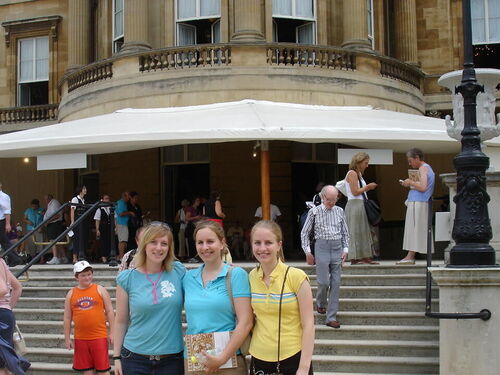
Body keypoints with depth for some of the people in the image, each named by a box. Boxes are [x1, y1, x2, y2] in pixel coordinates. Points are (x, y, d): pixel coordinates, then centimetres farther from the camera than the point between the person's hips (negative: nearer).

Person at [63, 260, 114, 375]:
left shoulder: (100, 290, 1)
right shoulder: (71, 294, 6)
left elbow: (109, 311, 2)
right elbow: (67, 318, 9)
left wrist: (111, 333, -3)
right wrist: (67, 338, 6)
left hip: (99, 337, -2)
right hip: (80, 339, 2)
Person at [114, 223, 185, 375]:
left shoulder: (178, 271, 0)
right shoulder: (127, 278, -1)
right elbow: (121, 321, 4)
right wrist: (116, 357, 4)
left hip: (172, 359, 0)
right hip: (135, 359, 0)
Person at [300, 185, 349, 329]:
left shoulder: (340, 211, 9)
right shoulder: (314, 211, 0)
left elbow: (345, 233, 15)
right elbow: (304, 233, 4)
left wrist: (345, 249, 5)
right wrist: (307, 251, 0)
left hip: (337, 248, 3)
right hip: (322, 247, -3)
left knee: (336, 283, -1)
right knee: (324, 281, -8)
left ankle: (331, 318, 3)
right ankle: (320, 303, 24)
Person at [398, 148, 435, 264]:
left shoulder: (423, 168, -9)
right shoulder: (428, 168, 22)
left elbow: (423, 187, -21)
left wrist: (410, 182, -8)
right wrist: (411, 185, 14)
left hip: (417, 203, -10)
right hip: (422, 203, 10)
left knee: (413, 229, -9)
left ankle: (410, 256, -11)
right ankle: (410, 256, 4)